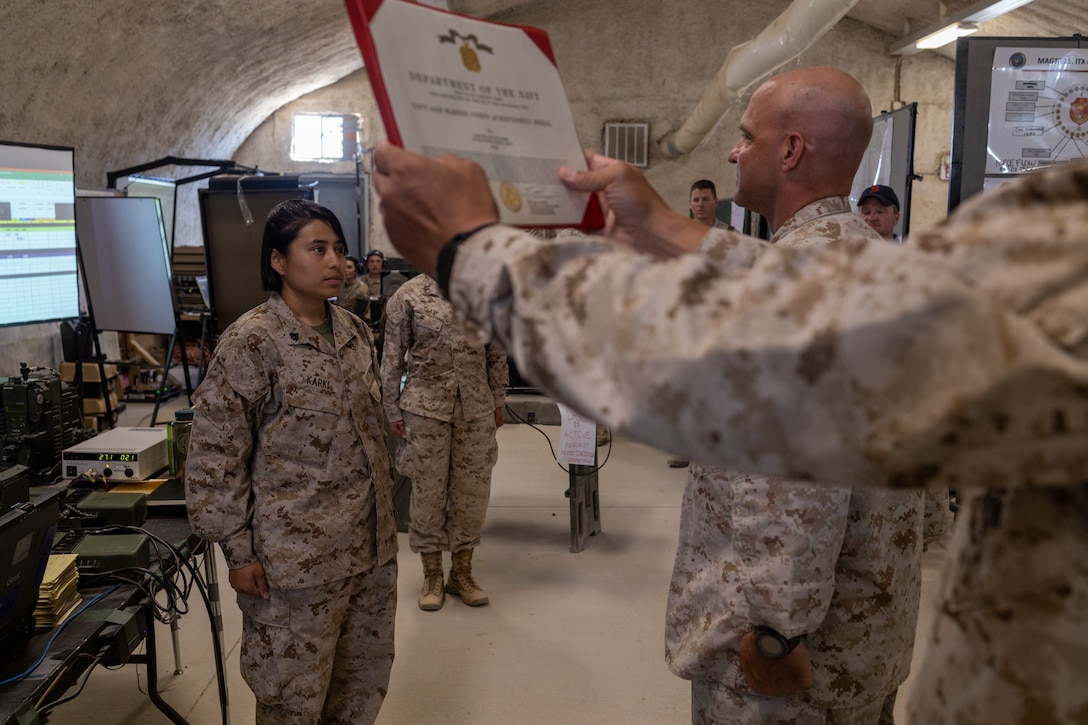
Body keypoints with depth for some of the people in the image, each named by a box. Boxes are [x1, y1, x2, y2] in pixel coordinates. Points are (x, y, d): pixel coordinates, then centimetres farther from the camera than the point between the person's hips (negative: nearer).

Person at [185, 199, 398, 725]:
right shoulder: (250, 342, -14)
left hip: (372, 547, 7)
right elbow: (214, 457, -13)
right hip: (294, 561, -6)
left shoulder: (354, 331, 7)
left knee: (364, 680, 20)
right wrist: (237, 551, -12)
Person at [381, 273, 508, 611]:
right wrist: (393, 411, -3)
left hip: (476, 408, 3)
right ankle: (432, 576, 23)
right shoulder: (408, 295, -4)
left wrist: (498, 402, 10)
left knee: (472, 491, 9)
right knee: (428, 491, 6)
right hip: (426, 408, -3)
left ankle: (462, 573, 26)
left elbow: (496, 353, 10)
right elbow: (393, 358, -2)